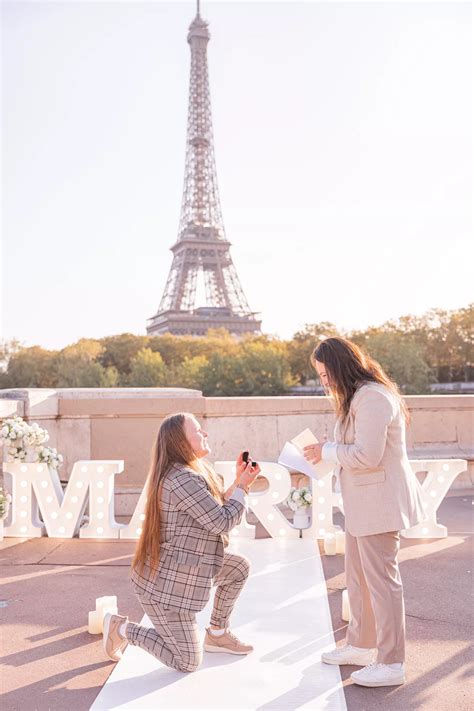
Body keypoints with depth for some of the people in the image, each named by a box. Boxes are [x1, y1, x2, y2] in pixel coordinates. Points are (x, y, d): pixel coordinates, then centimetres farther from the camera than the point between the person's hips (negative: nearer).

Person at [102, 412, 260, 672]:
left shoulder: (192, 473, 6)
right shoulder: (184, 480, -26)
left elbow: (215, 511, 12)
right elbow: (223, 522, -23)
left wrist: (238, 482, 4)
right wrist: (242, 486, -10)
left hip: (177, 570, 10)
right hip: (166, 586, -10)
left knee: (240, 567, 13)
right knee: (188, 662, 3)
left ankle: (217, 634, 24)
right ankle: (123, 629, 11)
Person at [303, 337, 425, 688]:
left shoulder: (373, 398, -20)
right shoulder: (360, 396, 14)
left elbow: (367, 454, -25)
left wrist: (327, 451, -13)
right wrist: (327, 451, 7)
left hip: (380, 502, -11)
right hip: (364, 504, 11)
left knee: (381, 579, -1)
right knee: (358, 577, 19)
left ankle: (391, 664, 12)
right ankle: (361, 646, 35)